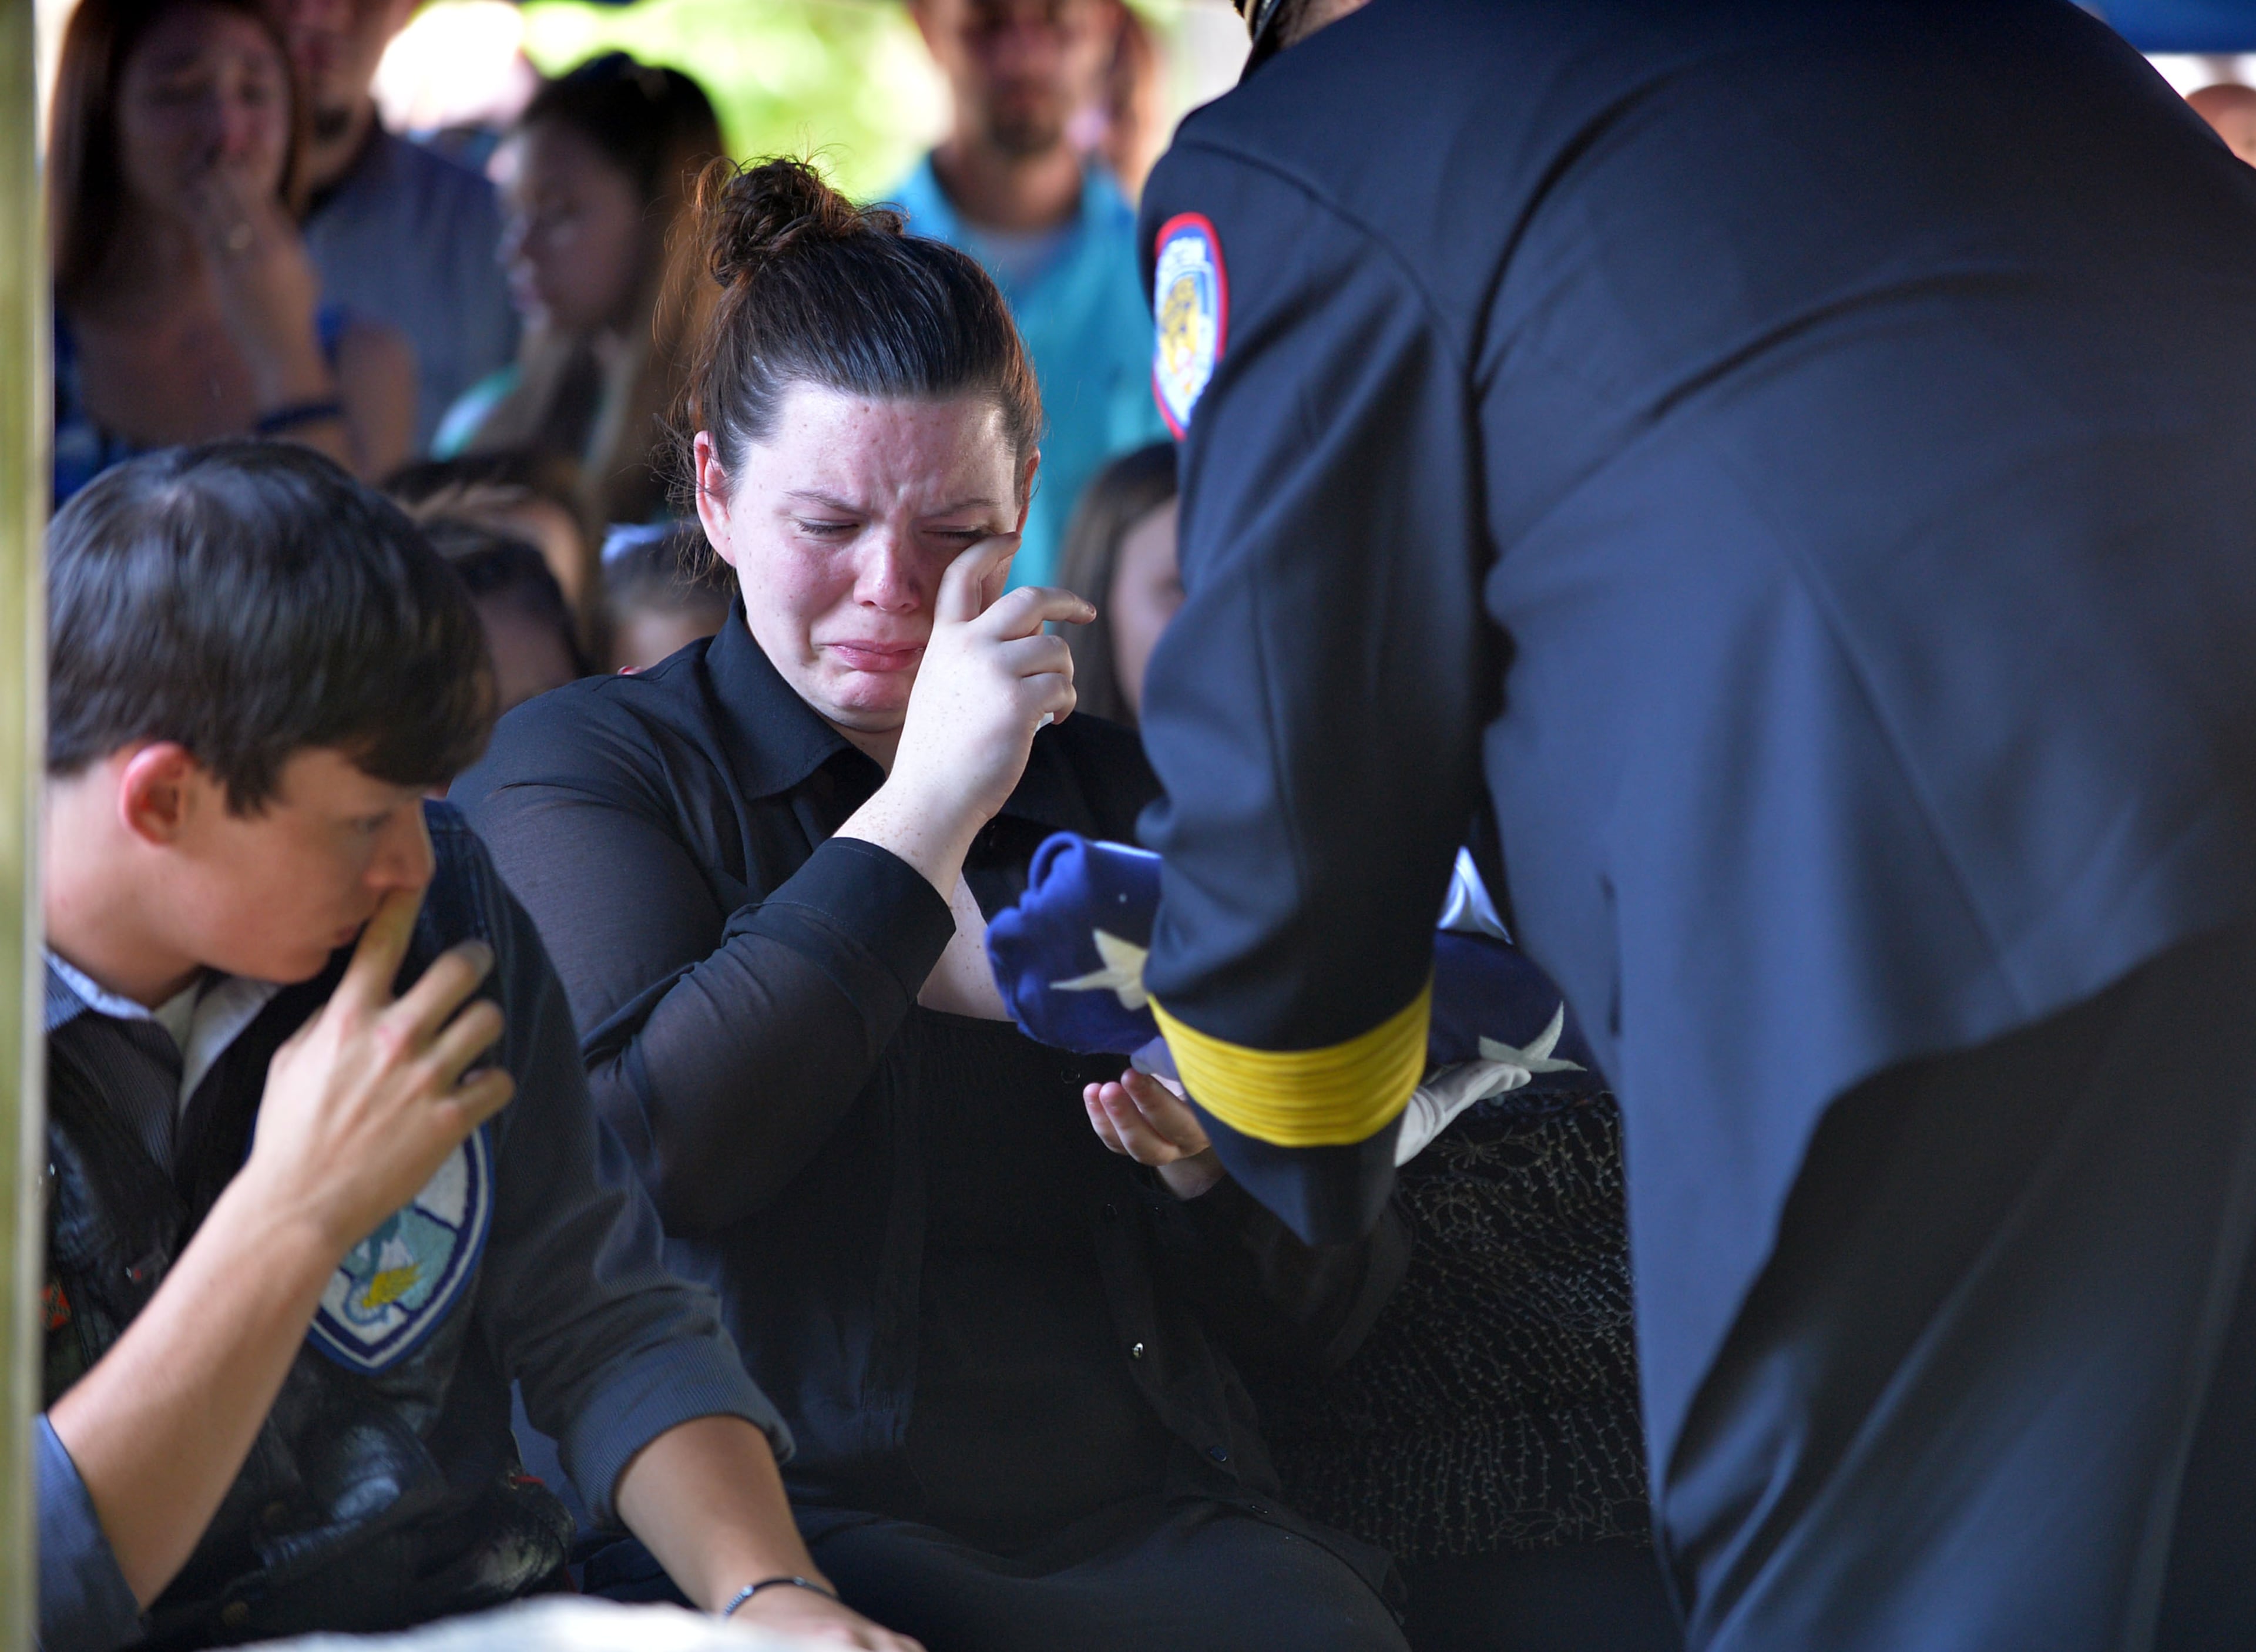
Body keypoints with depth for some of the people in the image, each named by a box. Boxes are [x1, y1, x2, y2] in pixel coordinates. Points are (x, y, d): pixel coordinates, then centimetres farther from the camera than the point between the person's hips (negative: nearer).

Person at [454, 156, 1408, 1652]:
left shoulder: (1118, 795, 20)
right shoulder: (583, 770, 11)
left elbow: (1326, 1309, 17)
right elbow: (629, 1150, -11)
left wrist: (1209, 1153, -6)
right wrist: (924, 810, -8)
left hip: (1149, 1511, 4)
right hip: (800, 1513, -3)